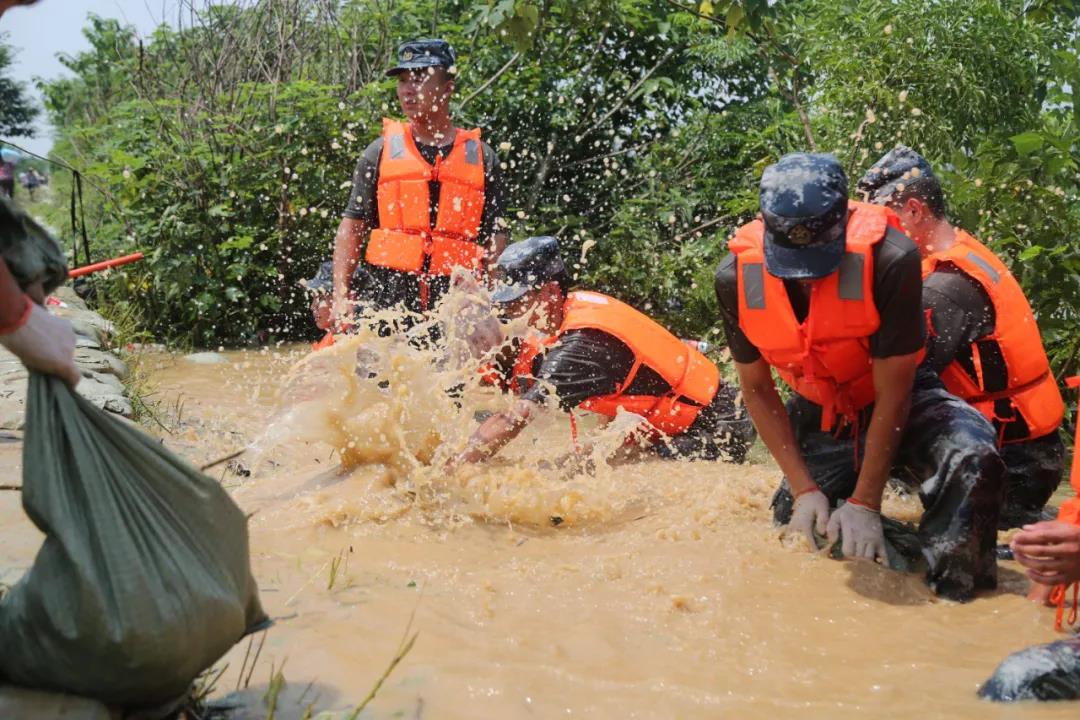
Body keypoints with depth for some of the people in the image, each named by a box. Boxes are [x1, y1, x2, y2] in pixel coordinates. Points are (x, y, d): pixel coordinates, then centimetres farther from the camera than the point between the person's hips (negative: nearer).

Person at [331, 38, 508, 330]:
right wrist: (341, 296, -2)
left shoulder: (481, 157, 12)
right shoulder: (381, 152, 11)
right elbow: (352, 227, 9)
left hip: (456, 305, 0)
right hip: (386, 300, 0)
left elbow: (495, 236, 12)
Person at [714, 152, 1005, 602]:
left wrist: (864, 503, -22)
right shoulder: (736, 278, -22)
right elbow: (757, 390, -8)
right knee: (795, 529, 2)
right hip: (818, 412, 3)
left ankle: (953, 598, -15)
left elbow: (892, 391, -23)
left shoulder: (890, 258, -32)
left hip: (896, 401, -3)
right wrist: (804, 489, -13)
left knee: (972, 460, -31)